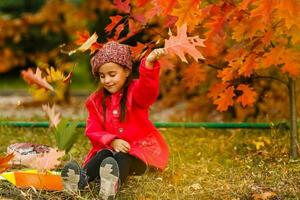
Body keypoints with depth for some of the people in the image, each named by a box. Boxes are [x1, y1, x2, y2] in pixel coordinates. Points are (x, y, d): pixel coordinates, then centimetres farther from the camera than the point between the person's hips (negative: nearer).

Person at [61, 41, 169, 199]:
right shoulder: (96, 100, 8)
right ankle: (81, 178, -57)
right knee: (102, 155, -30)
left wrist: (149, 63, -49)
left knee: (123, 157, -36)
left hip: (139, 149, -4)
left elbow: (148, 89, -28)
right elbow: (93, 131, 4)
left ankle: (114, 184, -67)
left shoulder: (135, 91, -3)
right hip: (109, 147, 4)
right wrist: (112, 141, -17)